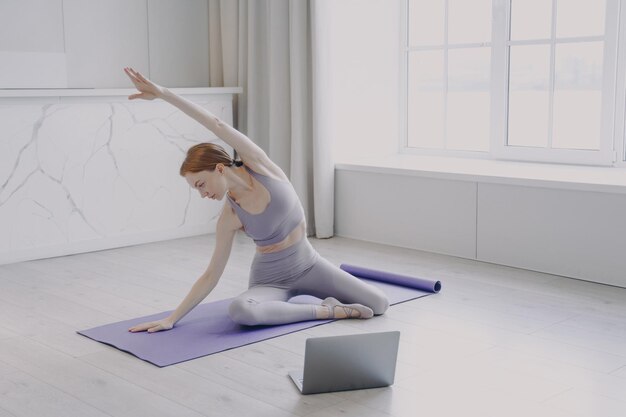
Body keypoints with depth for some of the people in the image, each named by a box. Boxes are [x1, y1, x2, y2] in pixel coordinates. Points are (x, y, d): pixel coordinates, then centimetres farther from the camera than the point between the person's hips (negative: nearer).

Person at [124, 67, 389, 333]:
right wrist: (171, 318, -9)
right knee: (239, 311, -38)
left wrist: (163, 93, -31)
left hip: (307, 264, 1)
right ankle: (328, 310, -18)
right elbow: (211, 275, -5)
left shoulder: (260, 166, -14)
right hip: (269, 278, -1)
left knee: (378, 305, -13)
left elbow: (219, 126, -22)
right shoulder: (229, 218, -12)